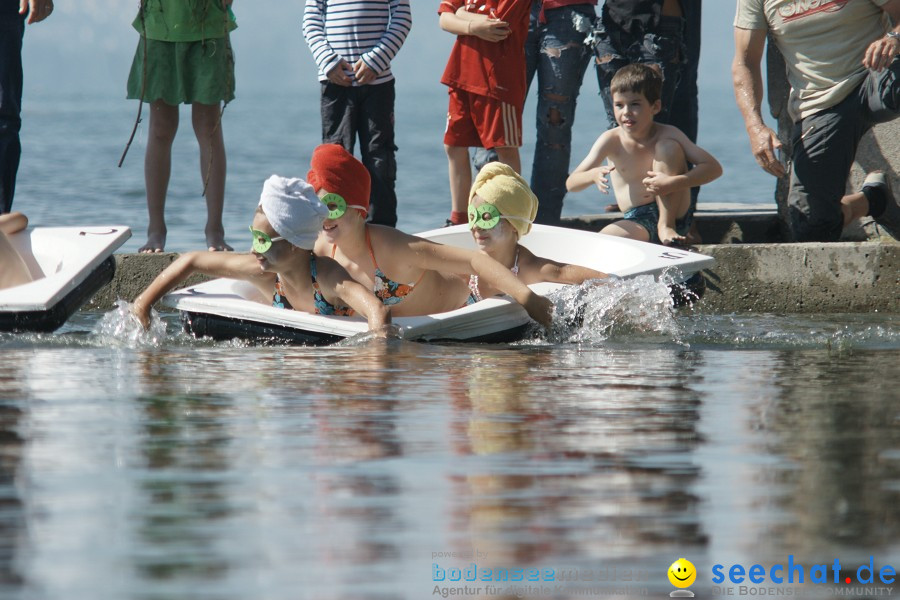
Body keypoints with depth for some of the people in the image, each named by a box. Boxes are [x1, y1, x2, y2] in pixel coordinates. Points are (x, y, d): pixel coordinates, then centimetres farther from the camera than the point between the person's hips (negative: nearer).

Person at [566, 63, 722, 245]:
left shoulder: (667, 135, -6)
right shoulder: (611, 141, -3)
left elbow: (714, 168, -13)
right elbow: (571, 183, -7)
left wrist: (673, 183, -29)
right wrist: (593, 175, -32)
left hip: (674, 215, 1)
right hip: (637, 222, -1)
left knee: (668, 146, -18)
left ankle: (667, 225, -13)